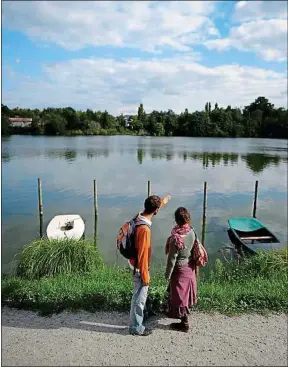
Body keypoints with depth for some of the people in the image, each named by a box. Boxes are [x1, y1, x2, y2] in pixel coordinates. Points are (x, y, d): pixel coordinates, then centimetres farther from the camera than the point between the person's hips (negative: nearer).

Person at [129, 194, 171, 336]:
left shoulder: (139, 217, -5)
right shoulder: (144, 229, -32)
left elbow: (149, 212, 21)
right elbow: (142, 255, -27)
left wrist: (162, 202, 34)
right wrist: (145, 276, -17)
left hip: (135, 265, 10)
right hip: (140, 269, -10)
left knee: (139, 296, 25)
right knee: (140, 298, 8)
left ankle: (136, 322, 43)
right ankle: (136, 328, 25)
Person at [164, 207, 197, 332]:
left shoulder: (176, 238, -32)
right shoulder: (191, 231, -11)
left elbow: (172, 258, -23)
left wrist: (167, 274, -9)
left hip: (180, 269, -7)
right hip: (190, 266, 7)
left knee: (179, 295, 10)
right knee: (184, 292, 25)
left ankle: (184, 323, 24)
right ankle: (174, 312, 48)